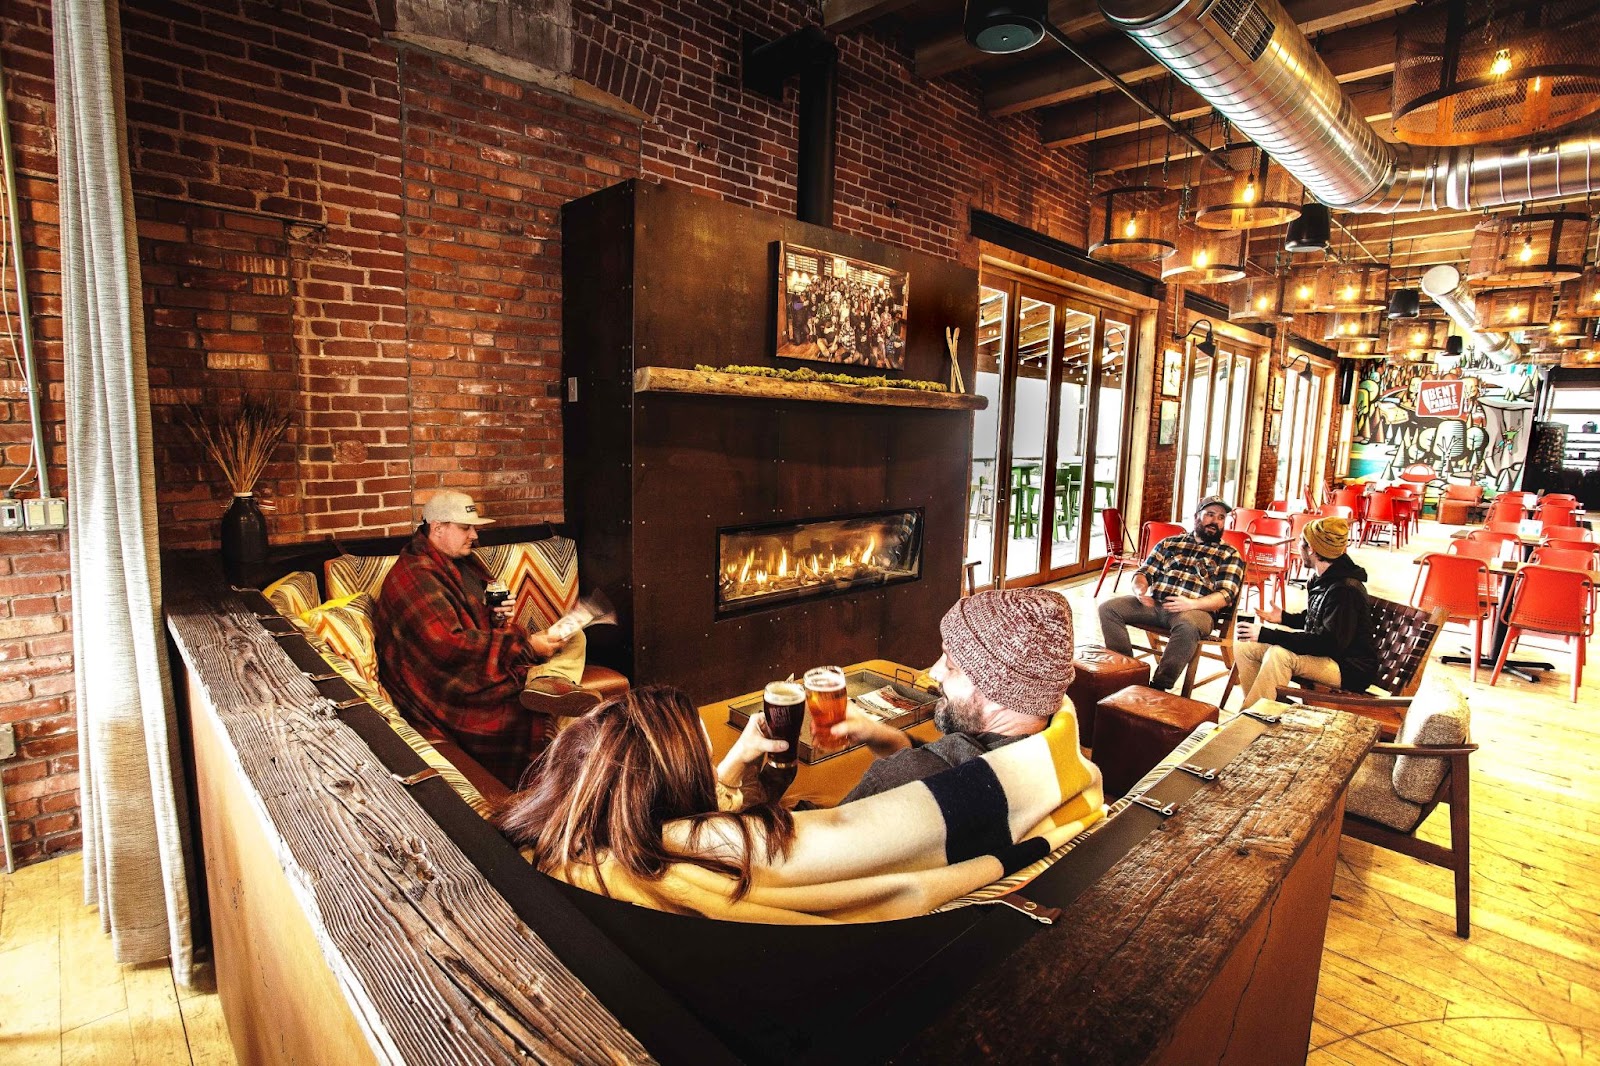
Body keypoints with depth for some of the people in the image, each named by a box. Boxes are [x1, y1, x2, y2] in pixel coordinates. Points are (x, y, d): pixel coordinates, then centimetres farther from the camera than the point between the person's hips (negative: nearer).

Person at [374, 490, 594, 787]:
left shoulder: (462, 562, 14)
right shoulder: (415, 576, -17)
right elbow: (448, 646, -26)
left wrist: (498, 616, -1)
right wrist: (526, 645, -24)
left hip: (491, 660, 10)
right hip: (453, 682, -10)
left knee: (573, 637, -8)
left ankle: (546, 681, -36)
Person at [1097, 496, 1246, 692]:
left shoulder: (1229, 555, 12)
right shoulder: (1170, 543, 21)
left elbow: (1226, 595, -1)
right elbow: (1143, 572, 18)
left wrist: (1191, 604, -20)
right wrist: (1140, 590, -7)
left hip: (1196, 610, -4)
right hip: (1154, 603, 4)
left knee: (1187, 627, -40)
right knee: (1108, 608, -19)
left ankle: (1159, 686, -28)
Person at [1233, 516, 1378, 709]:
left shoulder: (1346, 590, -24)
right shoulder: (1325, 579, 4)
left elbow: (1329, 644, -29)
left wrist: (1267, 635, -31)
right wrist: (1283, 617, 8)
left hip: (1350, 670, -9)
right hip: (1324, 655, 9)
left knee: (1279, 655, -34)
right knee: (1244, 645, -2)